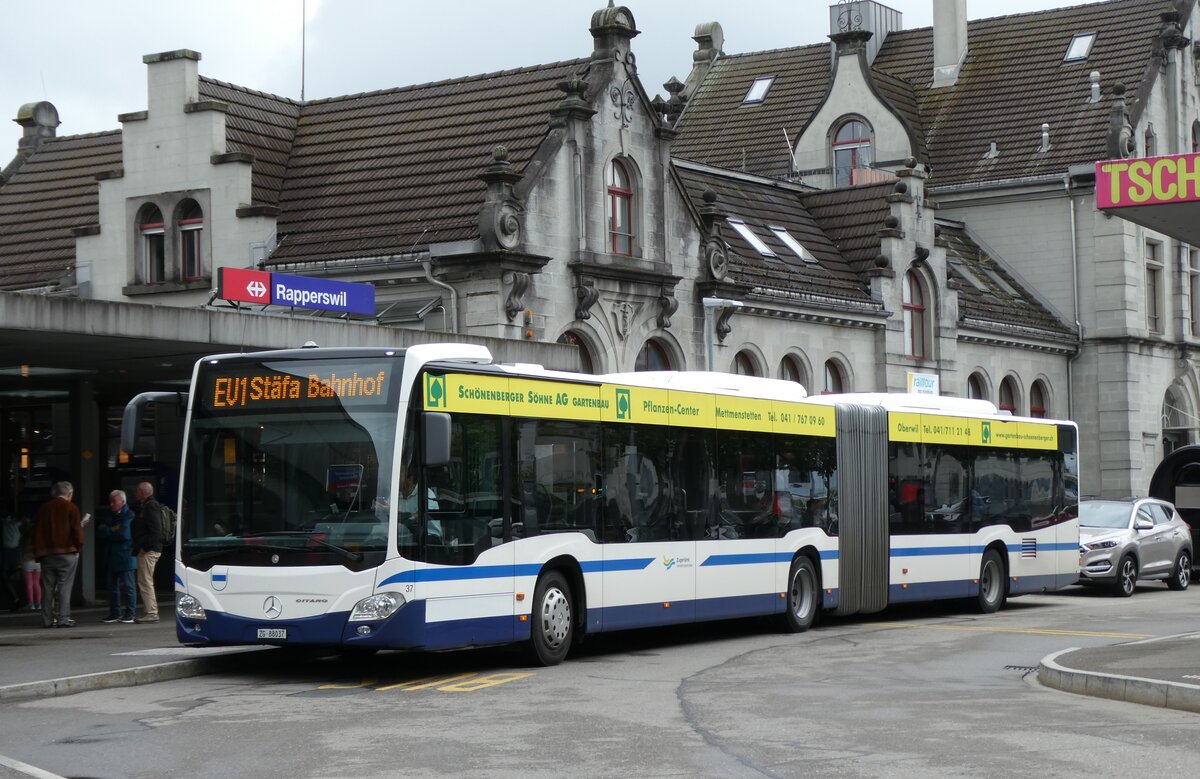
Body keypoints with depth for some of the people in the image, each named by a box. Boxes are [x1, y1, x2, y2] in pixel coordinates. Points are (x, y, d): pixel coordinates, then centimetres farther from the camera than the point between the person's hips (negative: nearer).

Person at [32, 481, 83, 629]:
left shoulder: (43, 508, 10)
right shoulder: (71, 508, -4)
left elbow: (36, 532, 11)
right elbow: (77, 530, -9)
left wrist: (38, 552, 15)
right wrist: (78, 546, 5)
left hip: (46, 554, 4)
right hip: (67, 554, -4)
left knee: (47, 587, 6)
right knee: (64, 587, -3)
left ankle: (47, 620, 6)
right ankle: (63, 618, -8)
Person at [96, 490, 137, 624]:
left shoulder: (129, 516, -5)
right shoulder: (110, 516, 17)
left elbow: (124, 534, -16)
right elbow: (99, 533, 8)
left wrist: (108, 532, -3)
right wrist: (112, 530, -9)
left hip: (125, 558, -7)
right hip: (112, 557, 7)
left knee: (127, 586, -4)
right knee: (112, 586, 8)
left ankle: (130, 613, 0)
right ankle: (114, 613, 14)